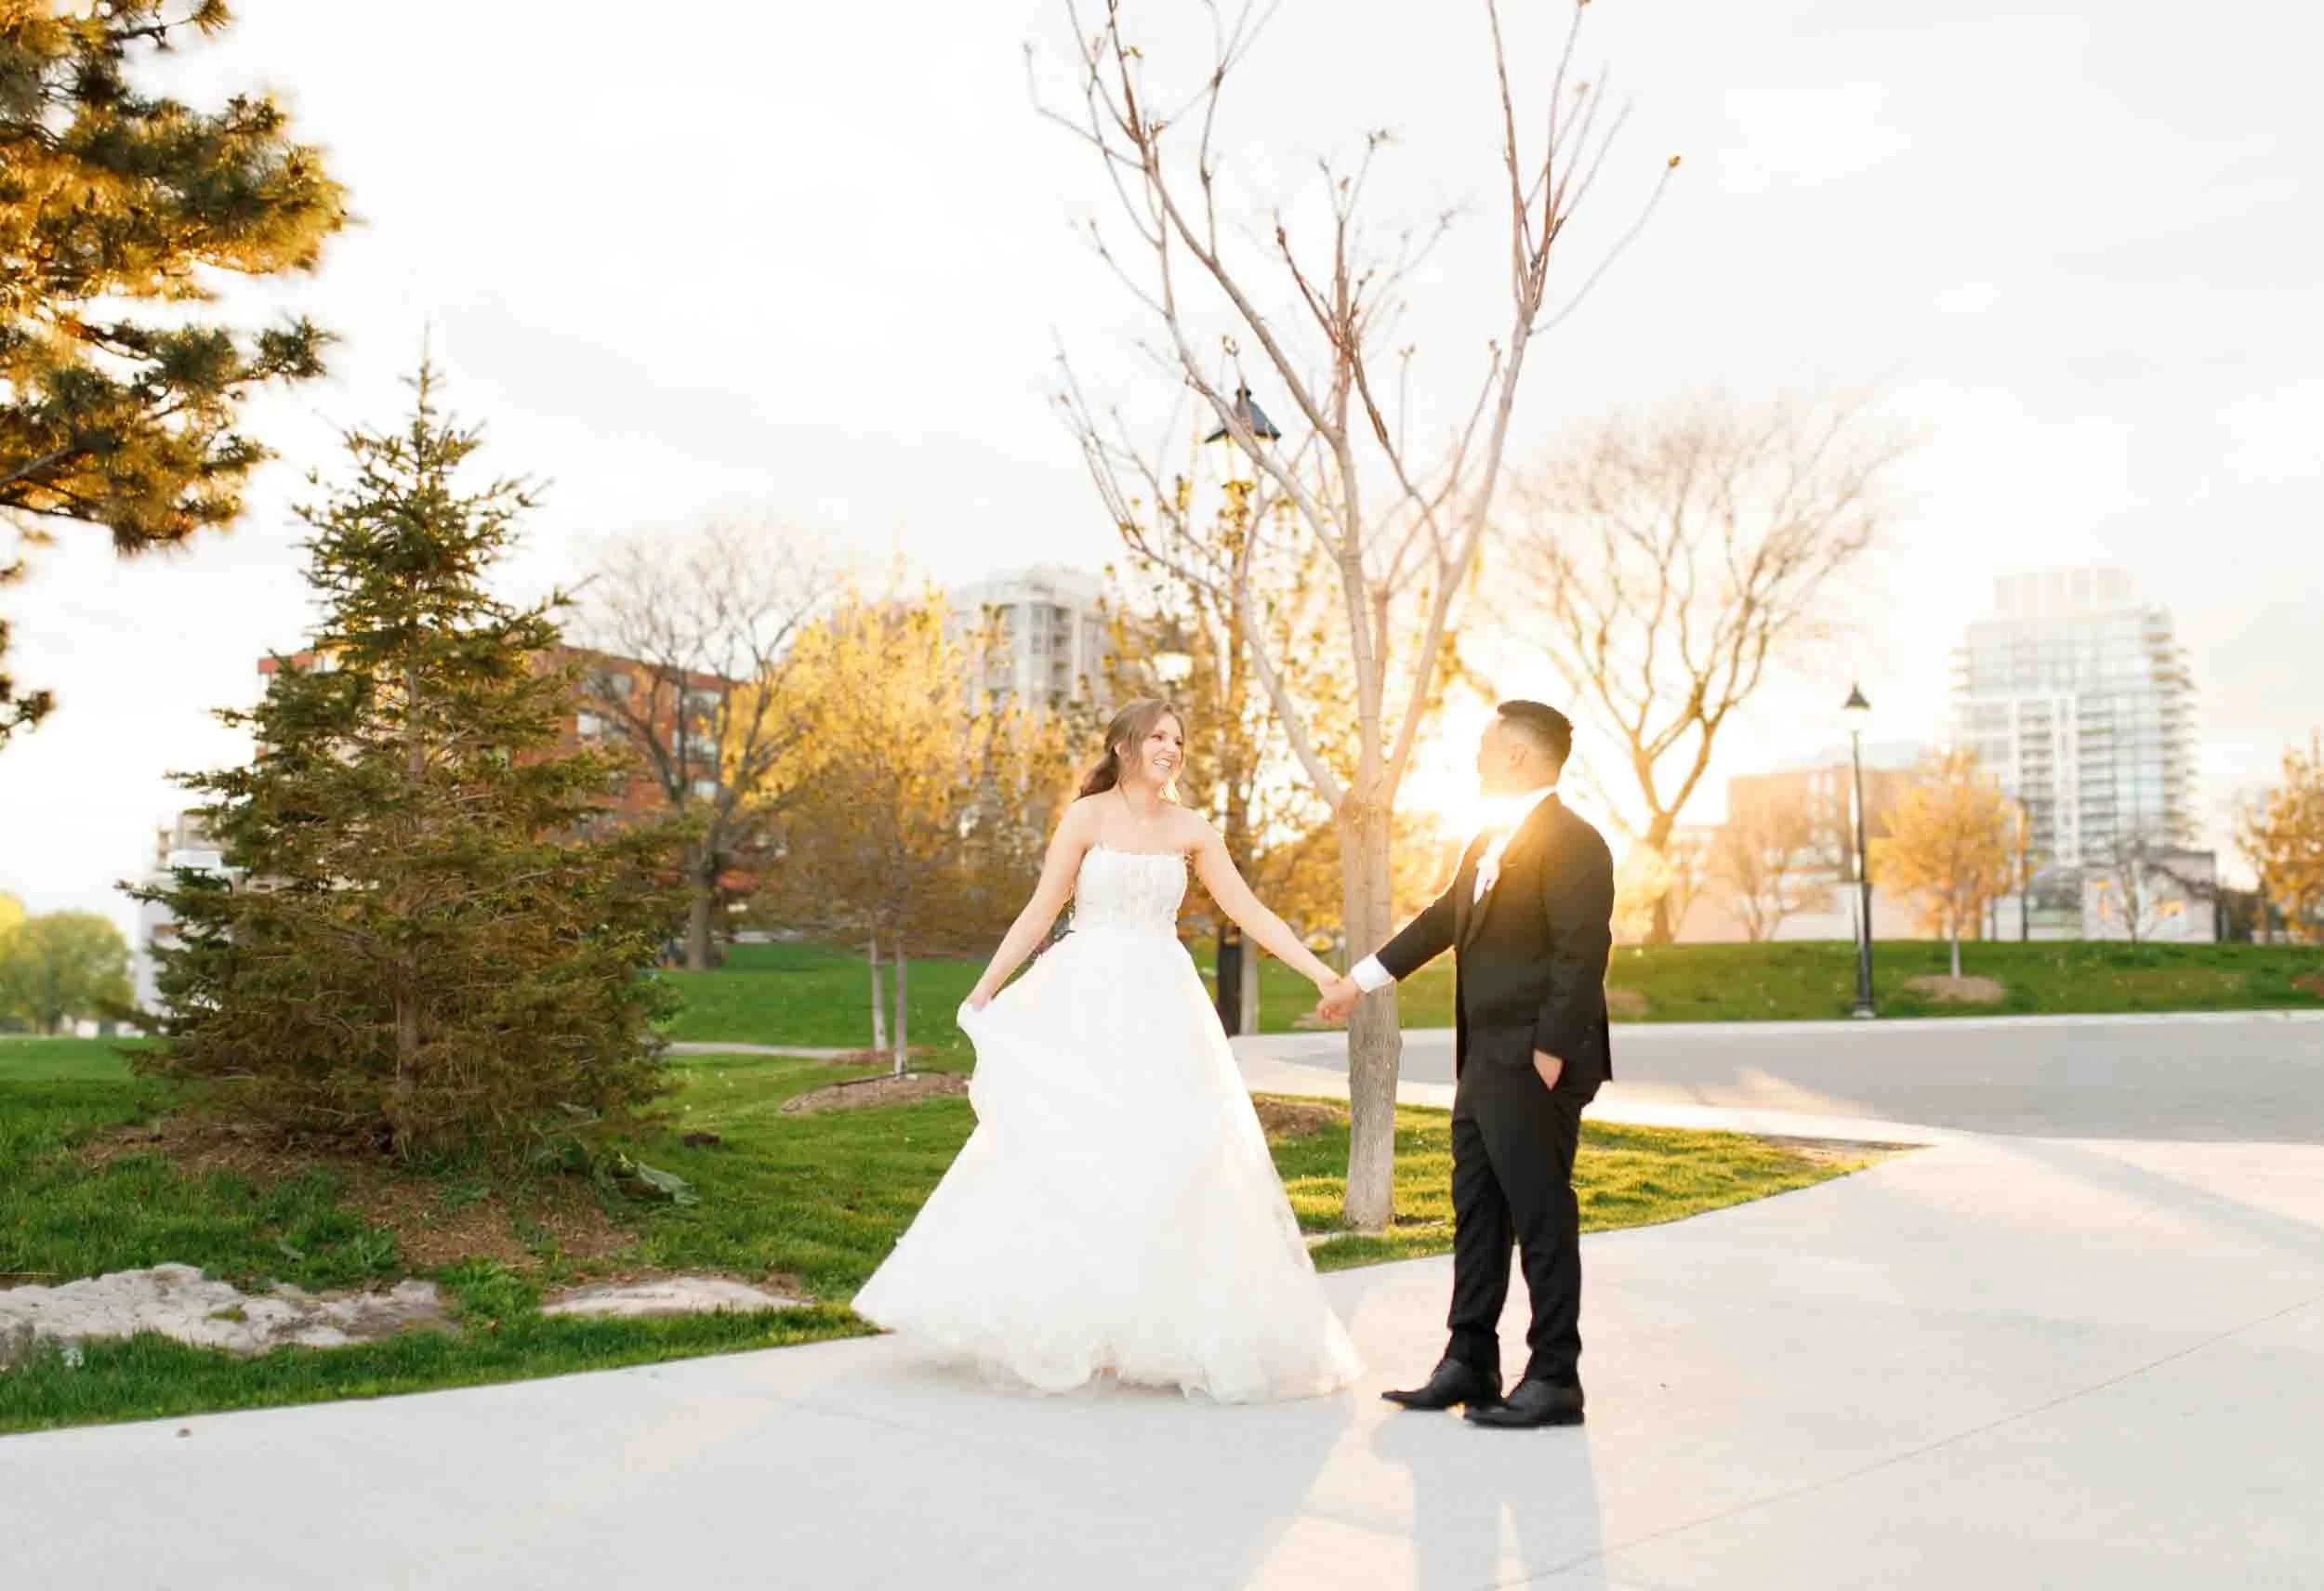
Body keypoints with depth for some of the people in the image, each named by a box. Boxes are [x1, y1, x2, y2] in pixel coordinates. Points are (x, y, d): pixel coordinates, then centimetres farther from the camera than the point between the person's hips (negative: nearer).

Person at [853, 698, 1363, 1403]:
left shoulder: (1190, 829, 7)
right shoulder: (1086, 816, -1)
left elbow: (1250, 912, 6)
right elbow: (1040, 912, -1)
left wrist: (1319, 972, -2)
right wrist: (984, 992, -5)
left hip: (1162, 1009, 3)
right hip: (1089, 1004, -3)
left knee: (1176, 1157, 1)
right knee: (1067, 1155, -3)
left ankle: (1165, 1329, 12)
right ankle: (1052, 1323, 9)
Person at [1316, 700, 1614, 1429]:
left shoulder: (1572, 842, -13)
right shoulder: (1490, 841, 15)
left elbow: (1582, 954, -19)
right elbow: (1443, 919, 23)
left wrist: (1549, 1054, -20)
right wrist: (1360, 980, 27)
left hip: (1533, 1066, -9)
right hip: (1484, 1063, 9)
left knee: (1542, 1220, -1)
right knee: (1477, 1216, 14)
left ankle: (1554, 1381, 8)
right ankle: (1469, 1364, 24)